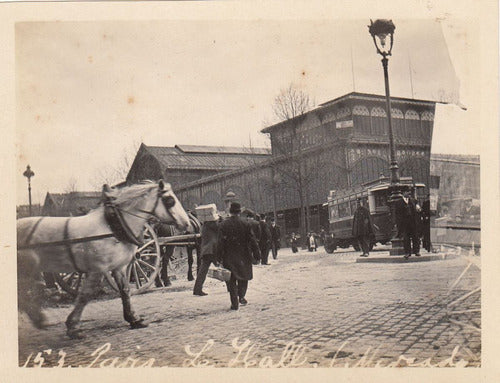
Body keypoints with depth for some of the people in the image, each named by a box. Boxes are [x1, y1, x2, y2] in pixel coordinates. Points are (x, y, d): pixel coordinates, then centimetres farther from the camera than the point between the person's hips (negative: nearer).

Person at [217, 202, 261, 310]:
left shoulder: (223, 225, -3)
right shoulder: (245, 224, -4)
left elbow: (220, 242, -4)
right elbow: (252, 240, -3)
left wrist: (219, 257, 0)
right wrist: (257, 253, 3)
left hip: (228, 257, 0)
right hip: (243, 256, 0)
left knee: (231, 280, 5)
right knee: (244, 277, 19)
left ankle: (234, 303, 0)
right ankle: (241, 296, 5)